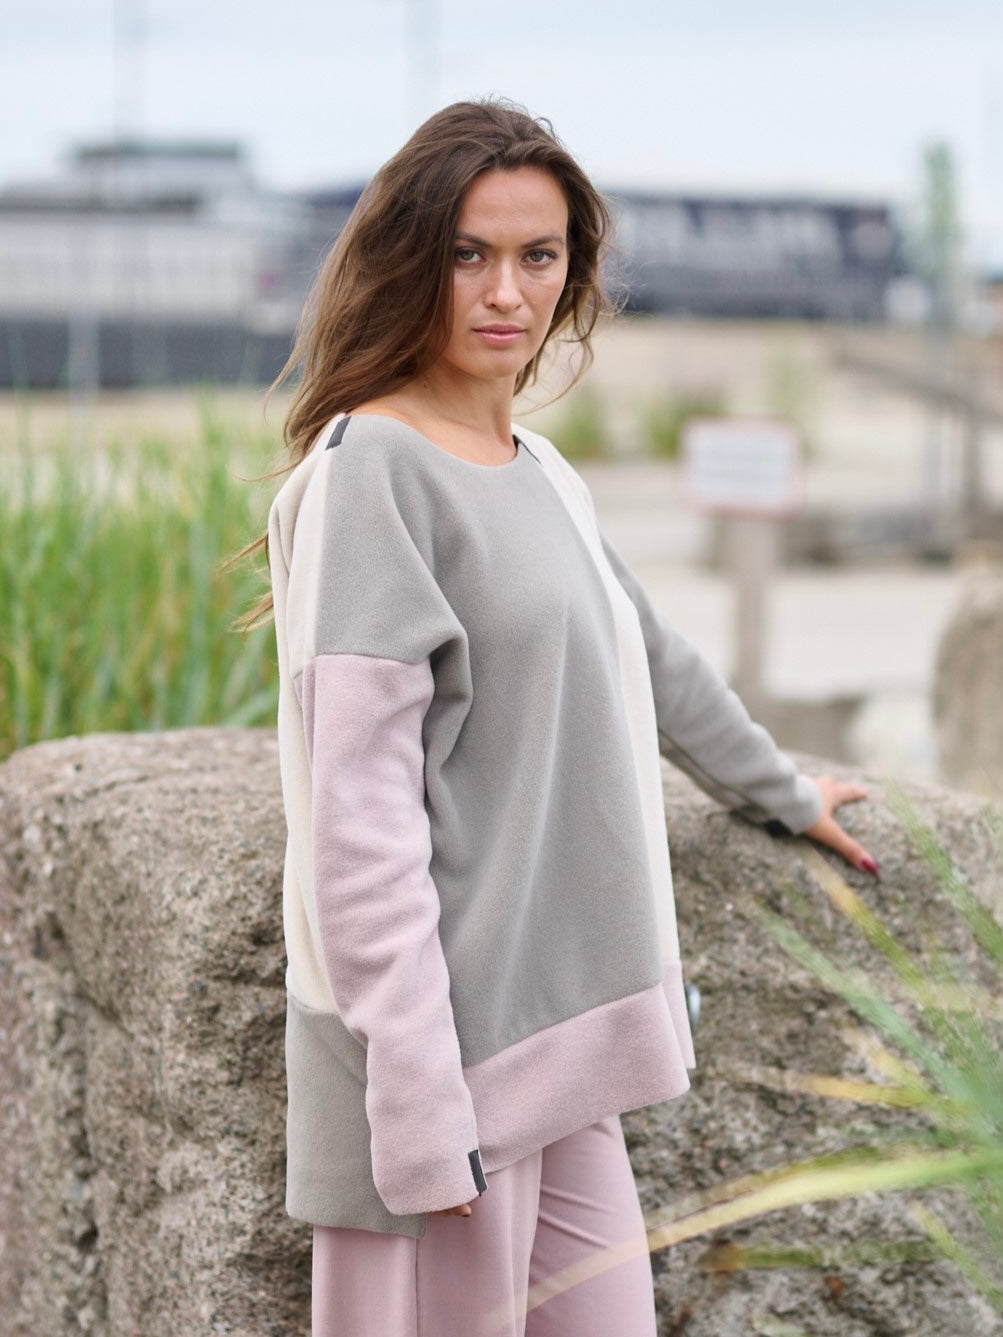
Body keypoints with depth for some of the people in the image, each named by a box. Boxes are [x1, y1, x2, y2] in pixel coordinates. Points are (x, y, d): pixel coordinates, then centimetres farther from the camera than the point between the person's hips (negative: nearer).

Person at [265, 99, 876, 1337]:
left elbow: (653, 661, 33)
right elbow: (359, 813, -17)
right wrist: (419, 1096, -21)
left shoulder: (544, 476, 15)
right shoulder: (370, 470, -10)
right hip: (445, 1047, -8)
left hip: (560, 1043, 8)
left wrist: (782, 790, 45)